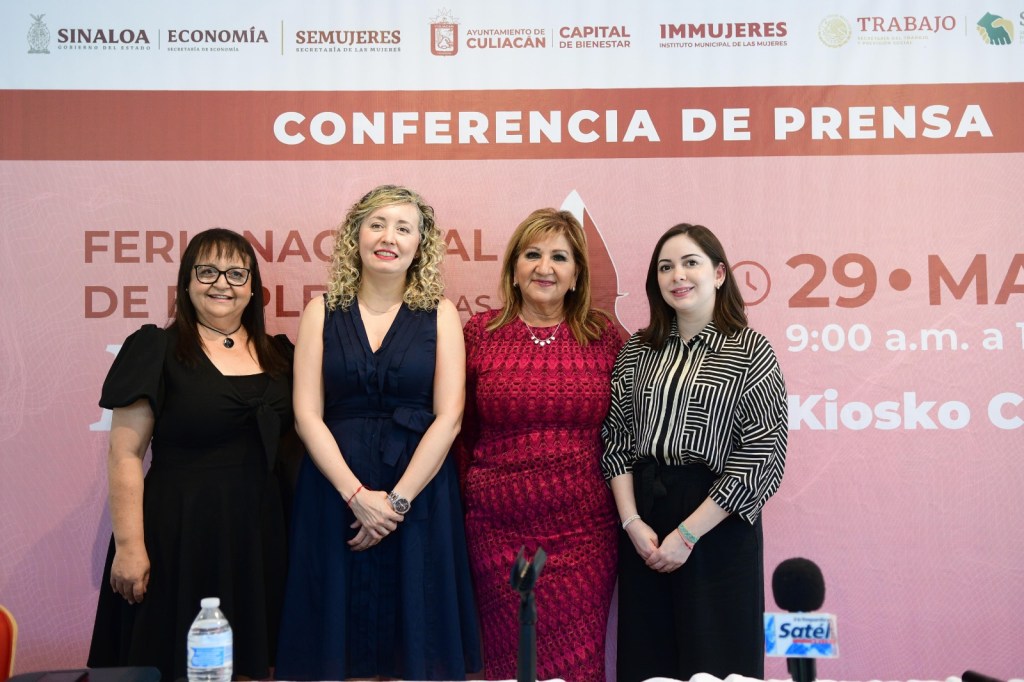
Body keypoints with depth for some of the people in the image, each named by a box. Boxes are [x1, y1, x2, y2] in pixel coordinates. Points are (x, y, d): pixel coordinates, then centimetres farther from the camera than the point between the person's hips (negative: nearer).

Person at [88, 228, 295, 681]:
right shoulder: (156, 351, -5)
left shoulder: (278, 355, 8)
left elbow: (296, 438, 16)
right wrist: (129, 545, -14)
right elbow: (124, 455, -8)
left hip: (261, 533, 4)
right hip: (181, 532, -4)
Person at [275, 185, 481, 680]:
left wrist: (397, 500, -13)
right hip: (336, 488, 1)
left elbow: (448, 417, -5)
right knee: (338, 627, 8)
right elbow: (307, 415, -3)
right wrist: (358, 495, -13)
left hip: (419, 494, 0)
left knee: (415, 631, 7)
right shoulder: (322, 312, 3)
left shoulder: (439, 315, 2)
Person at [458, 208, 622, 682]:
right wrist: (462, 504, 6)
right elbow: (459, 431, 8)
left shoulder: (603, 336, 3)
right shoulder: (480, 333, 2)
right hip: (501, 531, 0)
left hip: (585, 531, 0)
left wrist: (627, 512, 5)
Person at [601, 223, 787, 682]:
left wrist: (687, 533, -13)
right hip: (641, 518, 4)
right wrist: (632, 521, -7)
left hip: (717, 524, -4)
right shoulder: (638, 349, 9)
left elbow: (762, 454, -10)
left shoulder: (750, 351, -4)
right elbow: (615, 438, 7)